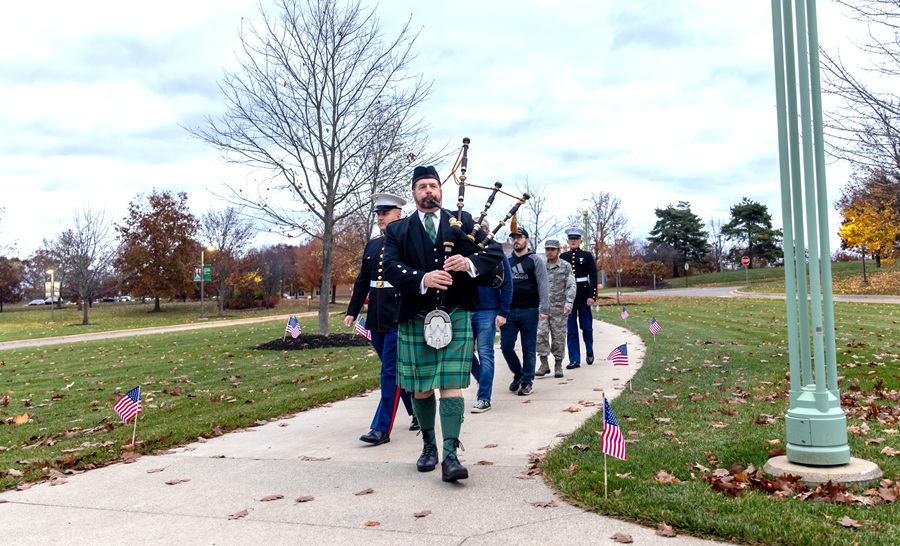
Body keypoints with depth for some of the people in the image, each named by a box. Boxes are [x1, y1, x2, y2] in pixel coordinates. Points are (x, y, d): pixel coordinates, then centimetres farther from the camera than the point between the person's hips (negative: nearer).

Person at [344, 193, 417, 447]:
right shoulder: (372, 245, 13)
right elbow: (362, 282, 17)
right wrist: (352, 311, 12)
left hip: (400, 319, -7)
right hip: (376, 320, 7)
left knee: (390, 371, -5)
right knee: (399, 370, 15)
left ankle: (382, 428, 0)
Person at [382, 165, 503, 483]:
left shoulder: (463, 221, 10)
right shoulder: (397, 230, 9)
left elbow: (494, 251, 2)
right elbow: (390, 267, -6)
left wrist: (470, 263, -19)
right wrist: (422, 279, -24)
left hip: (456, 316, -1)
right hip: (414, 318, 1)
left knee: (452, 385, -5)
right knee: (420, 388, 10)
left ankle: (450, 455, -4)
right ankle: (429, 445, 30)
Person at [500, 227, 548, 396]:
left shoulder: (536, 261, 1)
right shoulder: (506, 261, 12)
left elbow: (543, 286, -5)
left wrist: (543, 309, -14)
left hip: (529, 311, -3)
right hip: (509, 311, 4)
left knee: (529, 348, 2)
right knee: (506, 346, 3)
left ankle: (527, 382, 14)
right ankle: (518, 374, 25)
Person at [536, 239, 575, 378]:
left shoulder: (565, 267, 2)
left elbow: (571, 286, -5)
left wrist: (569, 303, -18)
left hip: (559, 308, -2)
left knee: (559, 337, 2)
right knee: (541, 334, -8)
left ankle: (558, 365, 13)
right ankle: (544, 364, -1)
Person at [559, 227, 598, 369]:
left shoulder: (587, 256, 2)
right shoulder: (562, 257, 7)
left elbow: (593, 276, -2)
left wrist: (592, 295, -10)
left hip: (583, 297, -2)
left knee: (586, 327, 6)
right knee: (571, 329, 2)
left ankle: (589, 351, 31)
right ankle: (574, 360, 7)